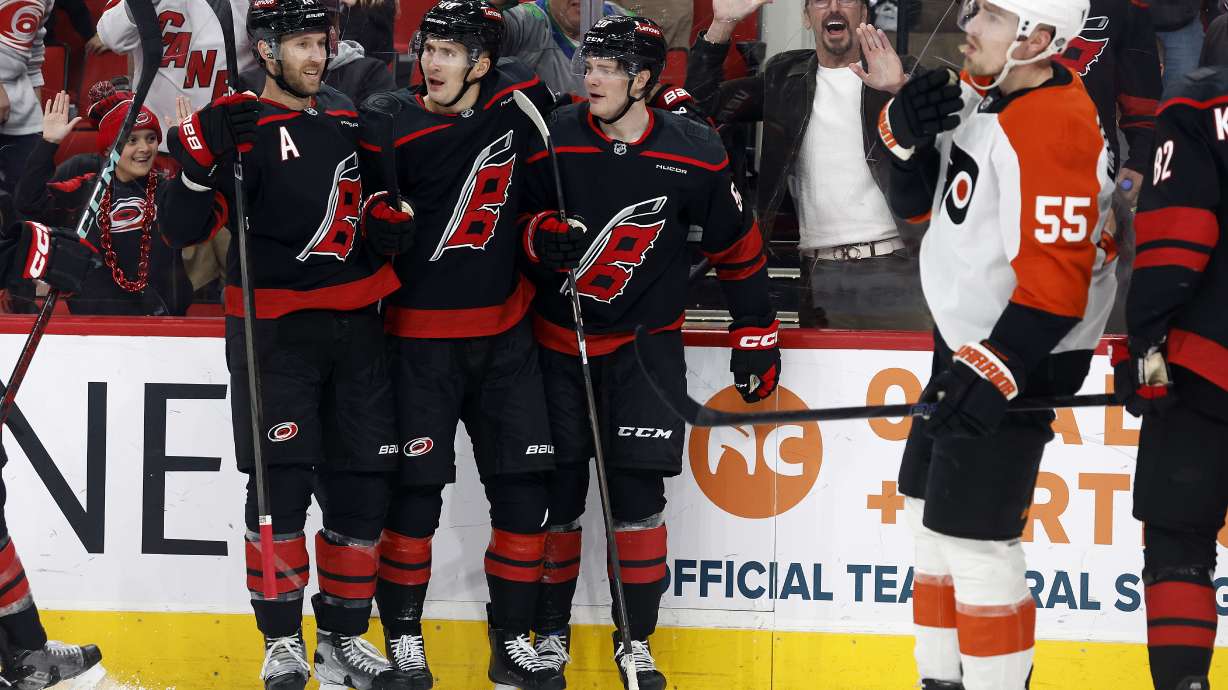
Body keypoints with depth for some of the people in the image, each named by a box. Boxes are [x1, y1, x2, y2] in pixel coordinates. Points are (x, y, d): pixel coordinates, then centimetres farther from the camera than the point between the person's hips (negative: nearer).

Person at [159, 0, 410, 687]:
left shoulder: (346, 117, 12)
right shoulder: (240, 125, -8)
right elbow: (186, 228, -15)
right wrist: (205, 159, -27)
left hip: (355, 321, 6)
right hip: (275, 327, -6)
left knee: (362, 482, 6)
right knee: (282, 482, -9)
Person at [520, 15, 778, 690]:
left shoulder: (694, 154, -10)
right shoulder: (552, 140, -10)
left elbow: (736, 247, 1)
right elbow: (517, 214, 3)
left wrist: (755, 333, 3)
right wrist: (539, 234, -20)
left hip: (645, 344, -1)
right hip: (558, 341, 1)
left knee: (638, 493, -3)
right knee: (556, 491, 2)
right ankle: (550, 632, 16)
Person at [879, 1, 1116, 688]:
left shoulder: (1053, 130, -26)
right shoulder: (982, 87, 2)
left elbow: (1055, 281, -28)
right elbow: (913, 194, 13)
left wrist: (991, 371, -29)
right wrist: (906, 129, -8)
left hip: (1020, 354, -10)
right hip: (967, 338, 10)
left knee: (973, 536, -10)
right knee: (931, 509, 19)